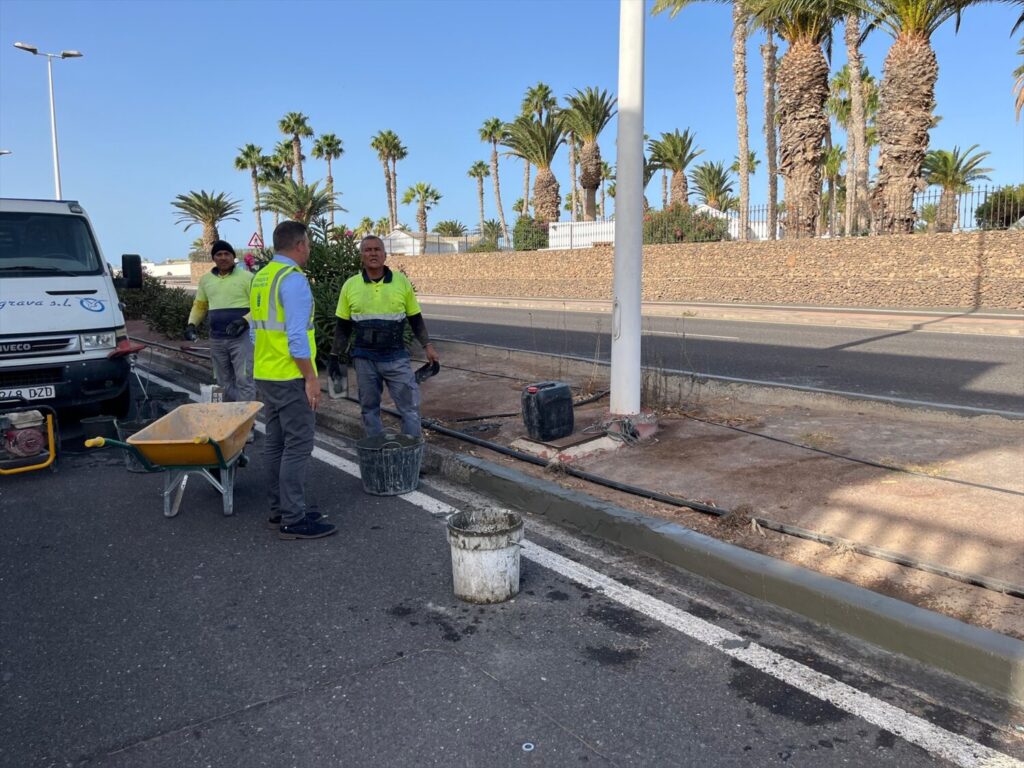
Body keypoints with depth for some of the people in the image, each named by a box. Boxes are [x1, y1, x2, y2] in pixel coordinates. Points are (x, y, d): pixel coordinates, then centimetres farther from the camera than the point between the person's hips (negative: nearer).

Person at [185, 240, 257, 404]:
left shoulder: (246, 277, -4)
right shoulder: (206, 279, 12)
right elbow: (199, 305, 21)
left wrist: (244, 321, -22)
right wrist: (192, 324, 3)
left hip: (242, 336, -5)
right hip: (216, 339, 5)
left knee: (244, 381, -9)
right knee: (224, 382, 13)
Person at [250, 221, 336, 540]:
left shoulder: (260, 278, 14)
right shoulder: (293, 279, -15)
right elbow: (297, 335, -21)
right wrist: (311, 377, -17)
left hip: (266, 374, 10)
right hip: (291, 377, -10)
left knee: (276, 443, 13)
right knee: (298, 446, -6)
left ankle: (280, 510, 21)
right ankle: (293, 519, -3)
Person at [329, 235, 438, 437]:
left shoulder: (401, 281, -1)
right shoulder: (350, 285, 1)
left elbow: (415, 319, 7)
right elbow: (343, 326, 7)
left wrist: (427, 345, -2)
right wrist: (334, 356, 5)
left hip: (396, 357, -1)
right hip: (364, 359, 1)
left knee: (410, 404, -1)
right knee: (369, 408, 10)